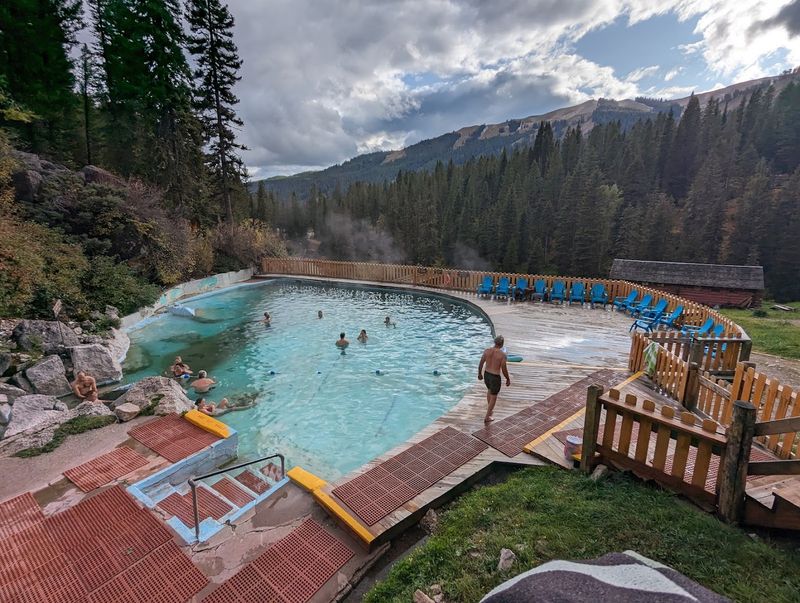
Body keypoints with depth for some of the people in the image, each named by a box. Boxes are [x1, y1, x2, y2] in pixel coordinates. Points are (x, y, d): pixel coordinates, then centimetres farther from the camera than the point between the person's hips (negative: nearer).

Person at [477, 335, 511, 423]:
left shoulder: (487, 350, -6)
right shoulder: (502, 354, -19)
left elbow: (481, 363, 1)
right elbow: (504, 369, -13)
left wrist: (479, 373, 17)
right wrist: (508, 379, 3)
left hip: (486, 374, 5)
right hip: (495, 377, -5)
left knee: (489, 390, 31)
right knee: (493, 397, 11)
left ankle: (489, 410, 47)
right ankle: (487, 417, 18)